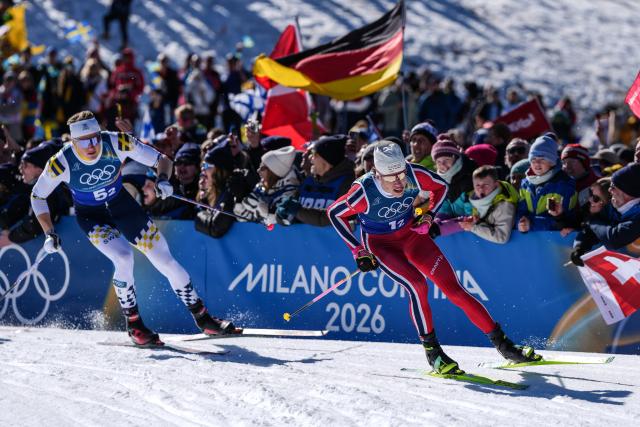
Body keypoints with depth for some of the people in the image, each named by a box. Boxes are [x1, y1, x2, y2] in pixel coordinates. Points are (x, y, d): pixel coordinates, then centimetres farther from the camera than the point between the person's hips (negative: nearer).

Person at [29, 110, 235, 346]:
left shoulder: (117, 143, -26)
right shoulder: (61, 163, -26)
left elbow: (162, 160, -17)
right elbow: (37, 196, -9)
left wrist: (163, 180, -37)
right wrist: (49, 233, -14)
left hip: (121, 204, 2)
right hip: (91, 216, -2)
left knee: (164, 259, -1)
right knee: (123, 258, -27)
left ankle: (202, 317, 16)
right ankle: (133, 324, -7)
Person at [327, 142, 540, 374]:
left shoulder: (415, 175, -23)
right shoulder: (364, 191, -30)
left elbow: (441, 186, 1)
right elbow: (334, 213, -12)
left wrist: (428, 216, -11)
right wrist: (358, 250, -12)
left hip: (412, 234, 3)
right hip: (380, 244, -3)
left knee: (454, 289, -6)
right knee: (417, 284, -28)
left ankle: (502, 344, 1)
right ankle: (432, 350, -13)